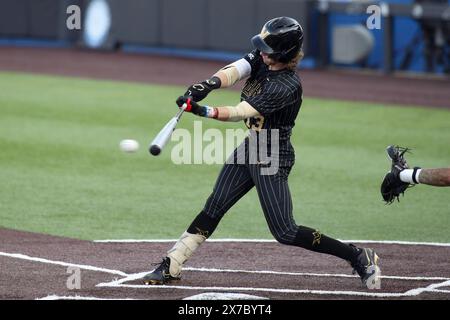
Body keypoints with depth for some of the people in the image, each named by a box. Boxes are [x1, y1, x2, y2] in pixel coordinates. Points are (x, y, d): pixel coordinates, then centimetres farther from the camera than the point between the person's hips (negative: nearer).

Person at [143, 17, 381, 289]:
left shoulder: (288, 87, -26)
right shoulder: (259, 60, -3)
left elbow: (241, 113, -30)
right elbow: (232, 72, -19)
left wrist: (203, 111, -42)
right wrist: (209, 84, -41)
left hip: (273, 159, -8)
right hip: (250, 148, 8)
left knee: (285, 232, -7)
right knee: (213, 210, 8)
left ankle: (359, 257, 1)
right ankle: (171, 266, 14)